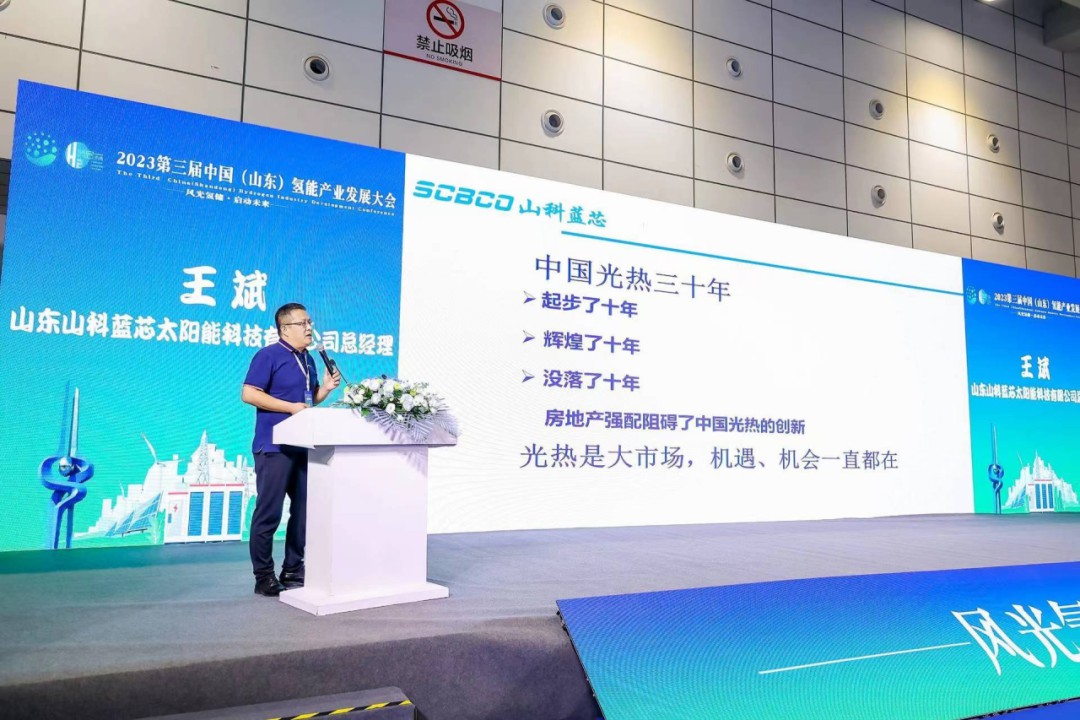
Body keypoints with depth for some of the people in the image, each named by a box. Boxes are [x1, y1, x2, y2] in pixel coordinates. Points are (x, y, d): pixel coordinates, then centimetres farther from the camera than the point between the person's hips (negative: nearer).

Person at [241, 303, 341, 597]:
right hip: (275, 447, -8)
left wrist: (325, 388, 4)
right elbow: (248, 393, -15)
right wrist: (291, 407, -17)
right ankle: (263, 576, 9)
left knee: (303, 510, 11)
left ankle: (293, 571, 22)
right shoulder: (268, 355, -7)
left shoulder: (308, 359, 16)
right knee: (269, 513, -2)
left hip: (303, 447, 8)